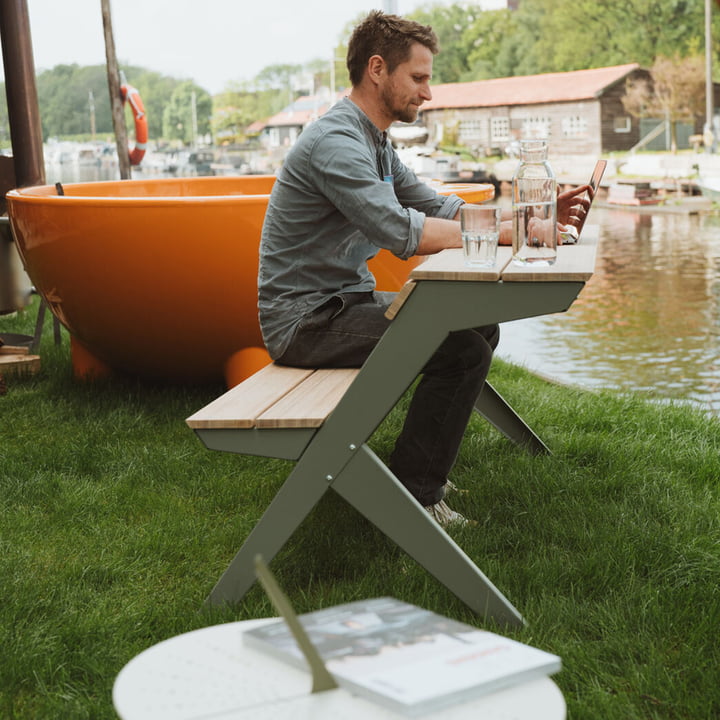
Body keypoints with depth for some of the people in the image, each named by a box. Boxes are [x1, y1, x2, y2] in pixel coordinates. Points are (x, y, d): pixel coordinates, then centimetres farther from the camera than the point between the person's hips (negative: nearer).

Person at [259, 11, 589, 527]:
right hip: (305, 320, -10)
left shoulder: (374, 142, 13)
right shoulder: (335, 142, -20)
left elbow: (438, 208, 13)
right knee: (463, 349, -20)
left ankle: (426, 467, 18)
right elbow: (403, 232, -29)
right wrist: (504, 231, -21)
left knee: (481, 328, 10)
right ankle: (411, 498, -9)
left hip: (346, 301, 10)